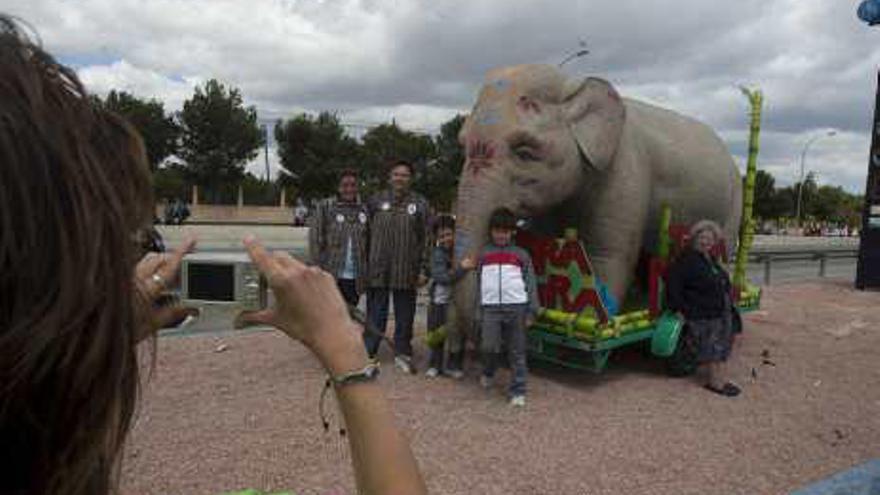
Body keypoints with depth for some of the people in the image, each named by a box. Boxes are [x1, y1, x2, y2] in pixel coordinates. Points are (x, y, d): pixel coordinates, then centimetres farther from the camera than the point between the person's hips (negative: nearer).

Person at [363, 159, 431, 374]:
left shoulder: (420, 204, 4)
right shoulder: (376, 201, 6)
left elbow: (426, 239, 2)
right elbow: (366, 233, 8)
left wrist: (423, 269, -4)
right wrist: (364, 265, 4)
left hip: (406, 271, 0)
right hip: (378, 269, 0)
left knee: (405, 316, 10)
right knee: (375, 314, 7)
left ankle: (402, 354, 23)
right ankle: (368, 352, 18)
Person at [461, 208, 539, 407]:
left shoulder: (521, 255, 11)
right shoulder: (483, 254, 14)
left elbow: (531, 284, 8)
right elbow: (479, 283, 13)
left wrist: (531, 312, 1)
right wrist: (478, 313, 7)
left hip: (516, 307, 0)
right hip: (491, 307, 1)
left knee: (517, 352, 2)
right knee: (489, 346, -6)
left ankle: (518, 392, 12)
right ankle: (488, 373, 25)